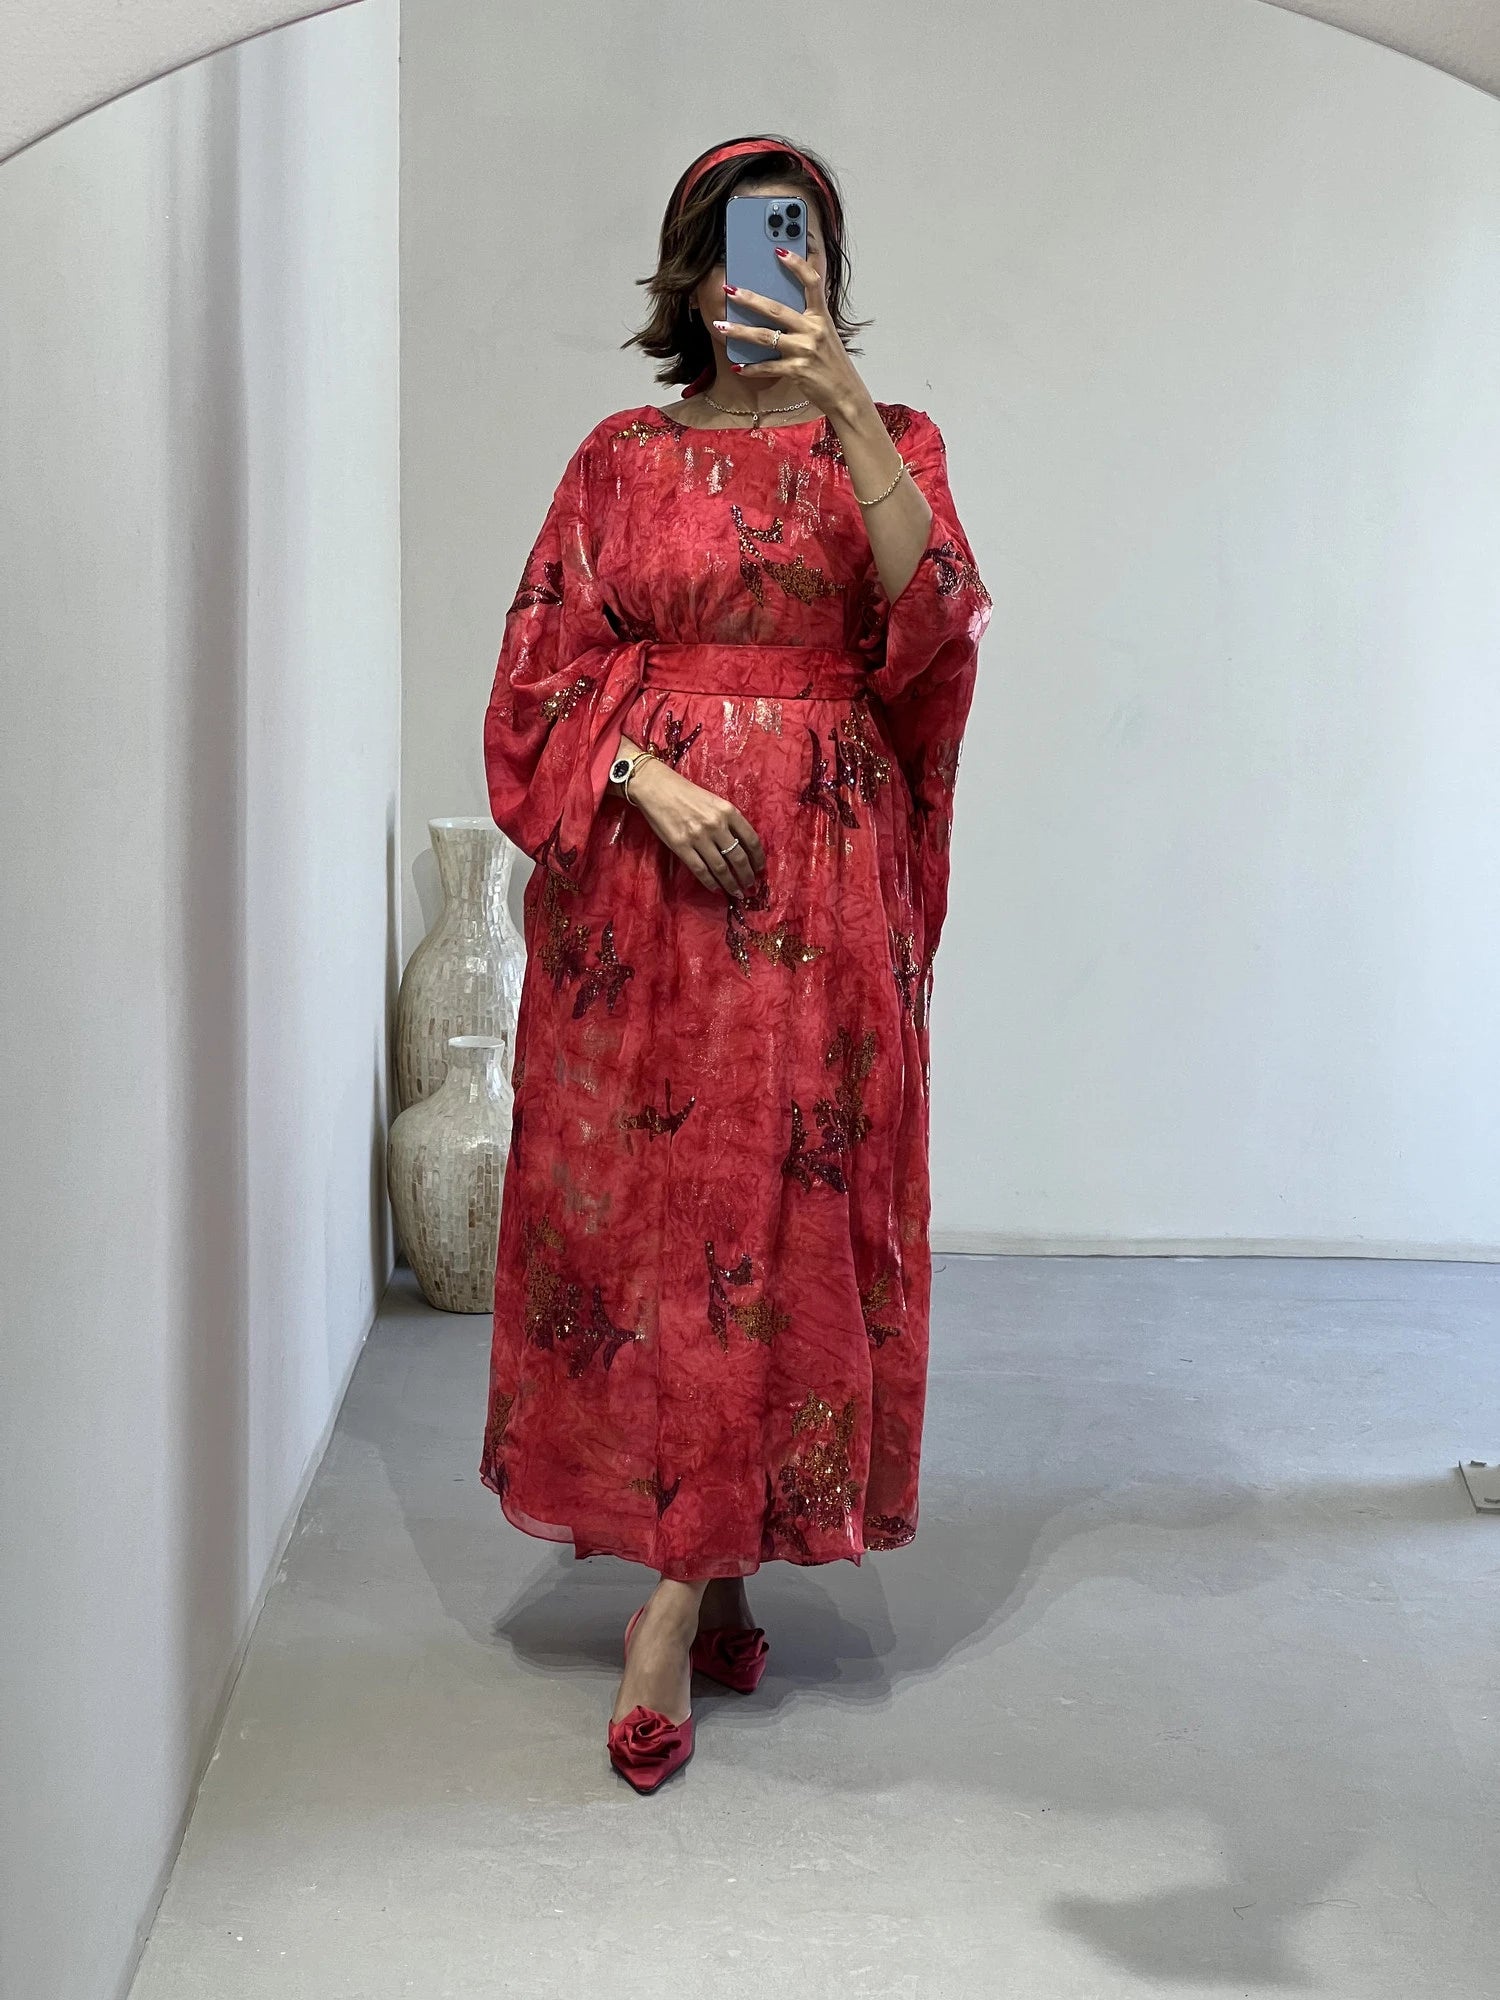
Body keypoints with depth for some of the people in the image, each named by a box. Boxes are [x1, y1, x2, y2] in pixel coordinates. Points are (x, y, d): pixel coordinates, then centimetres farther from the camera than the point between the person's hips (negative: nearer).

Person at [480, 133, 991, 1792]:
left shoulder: (889, 441, 9)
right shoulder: (623, 456, 10)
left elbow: (933, 620, -11)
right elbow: (543, 668, 5)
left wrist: (847, 410, -21)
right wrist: (652, 780, -12)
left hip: (822, 872, -1)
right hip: (638, 860, 1)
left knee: (779, 1206, -4)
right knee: (639, 1191, 0)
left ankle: (675, 1604, 4)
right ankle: (709, 1571, 16)